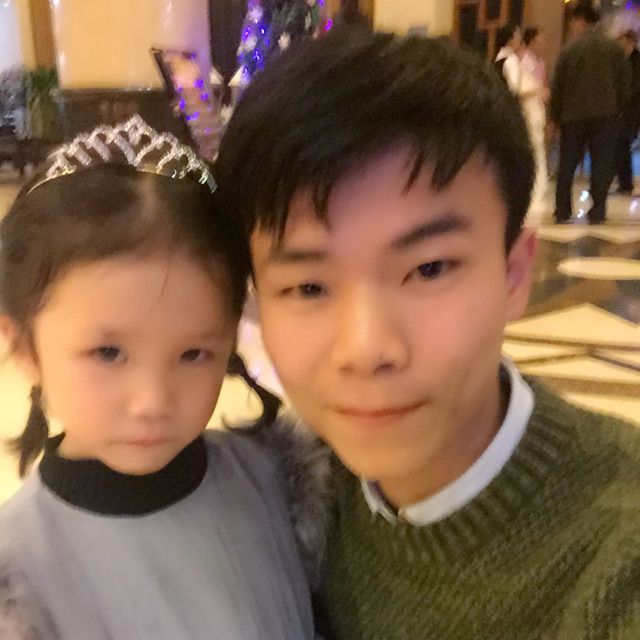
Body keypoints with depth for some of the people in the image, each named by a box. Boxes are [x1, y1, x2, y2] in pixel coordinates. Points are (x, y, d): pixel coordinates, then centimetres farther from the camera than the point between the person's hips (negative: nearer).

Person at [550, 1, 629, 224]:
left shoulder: (570, 50, -4)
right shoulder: (614, 48, 3)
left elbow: (557, 87, -3)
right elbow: (623, 83, 6)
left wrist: (555, 116, 5)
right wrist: (617, 110, 15)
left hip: (573, 115, -1)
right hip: (605, 114, 1)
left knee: (567, 164, 8)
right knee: (602, 163, 5)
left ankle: (563, 212, 9)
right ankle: (597, 212, 2)